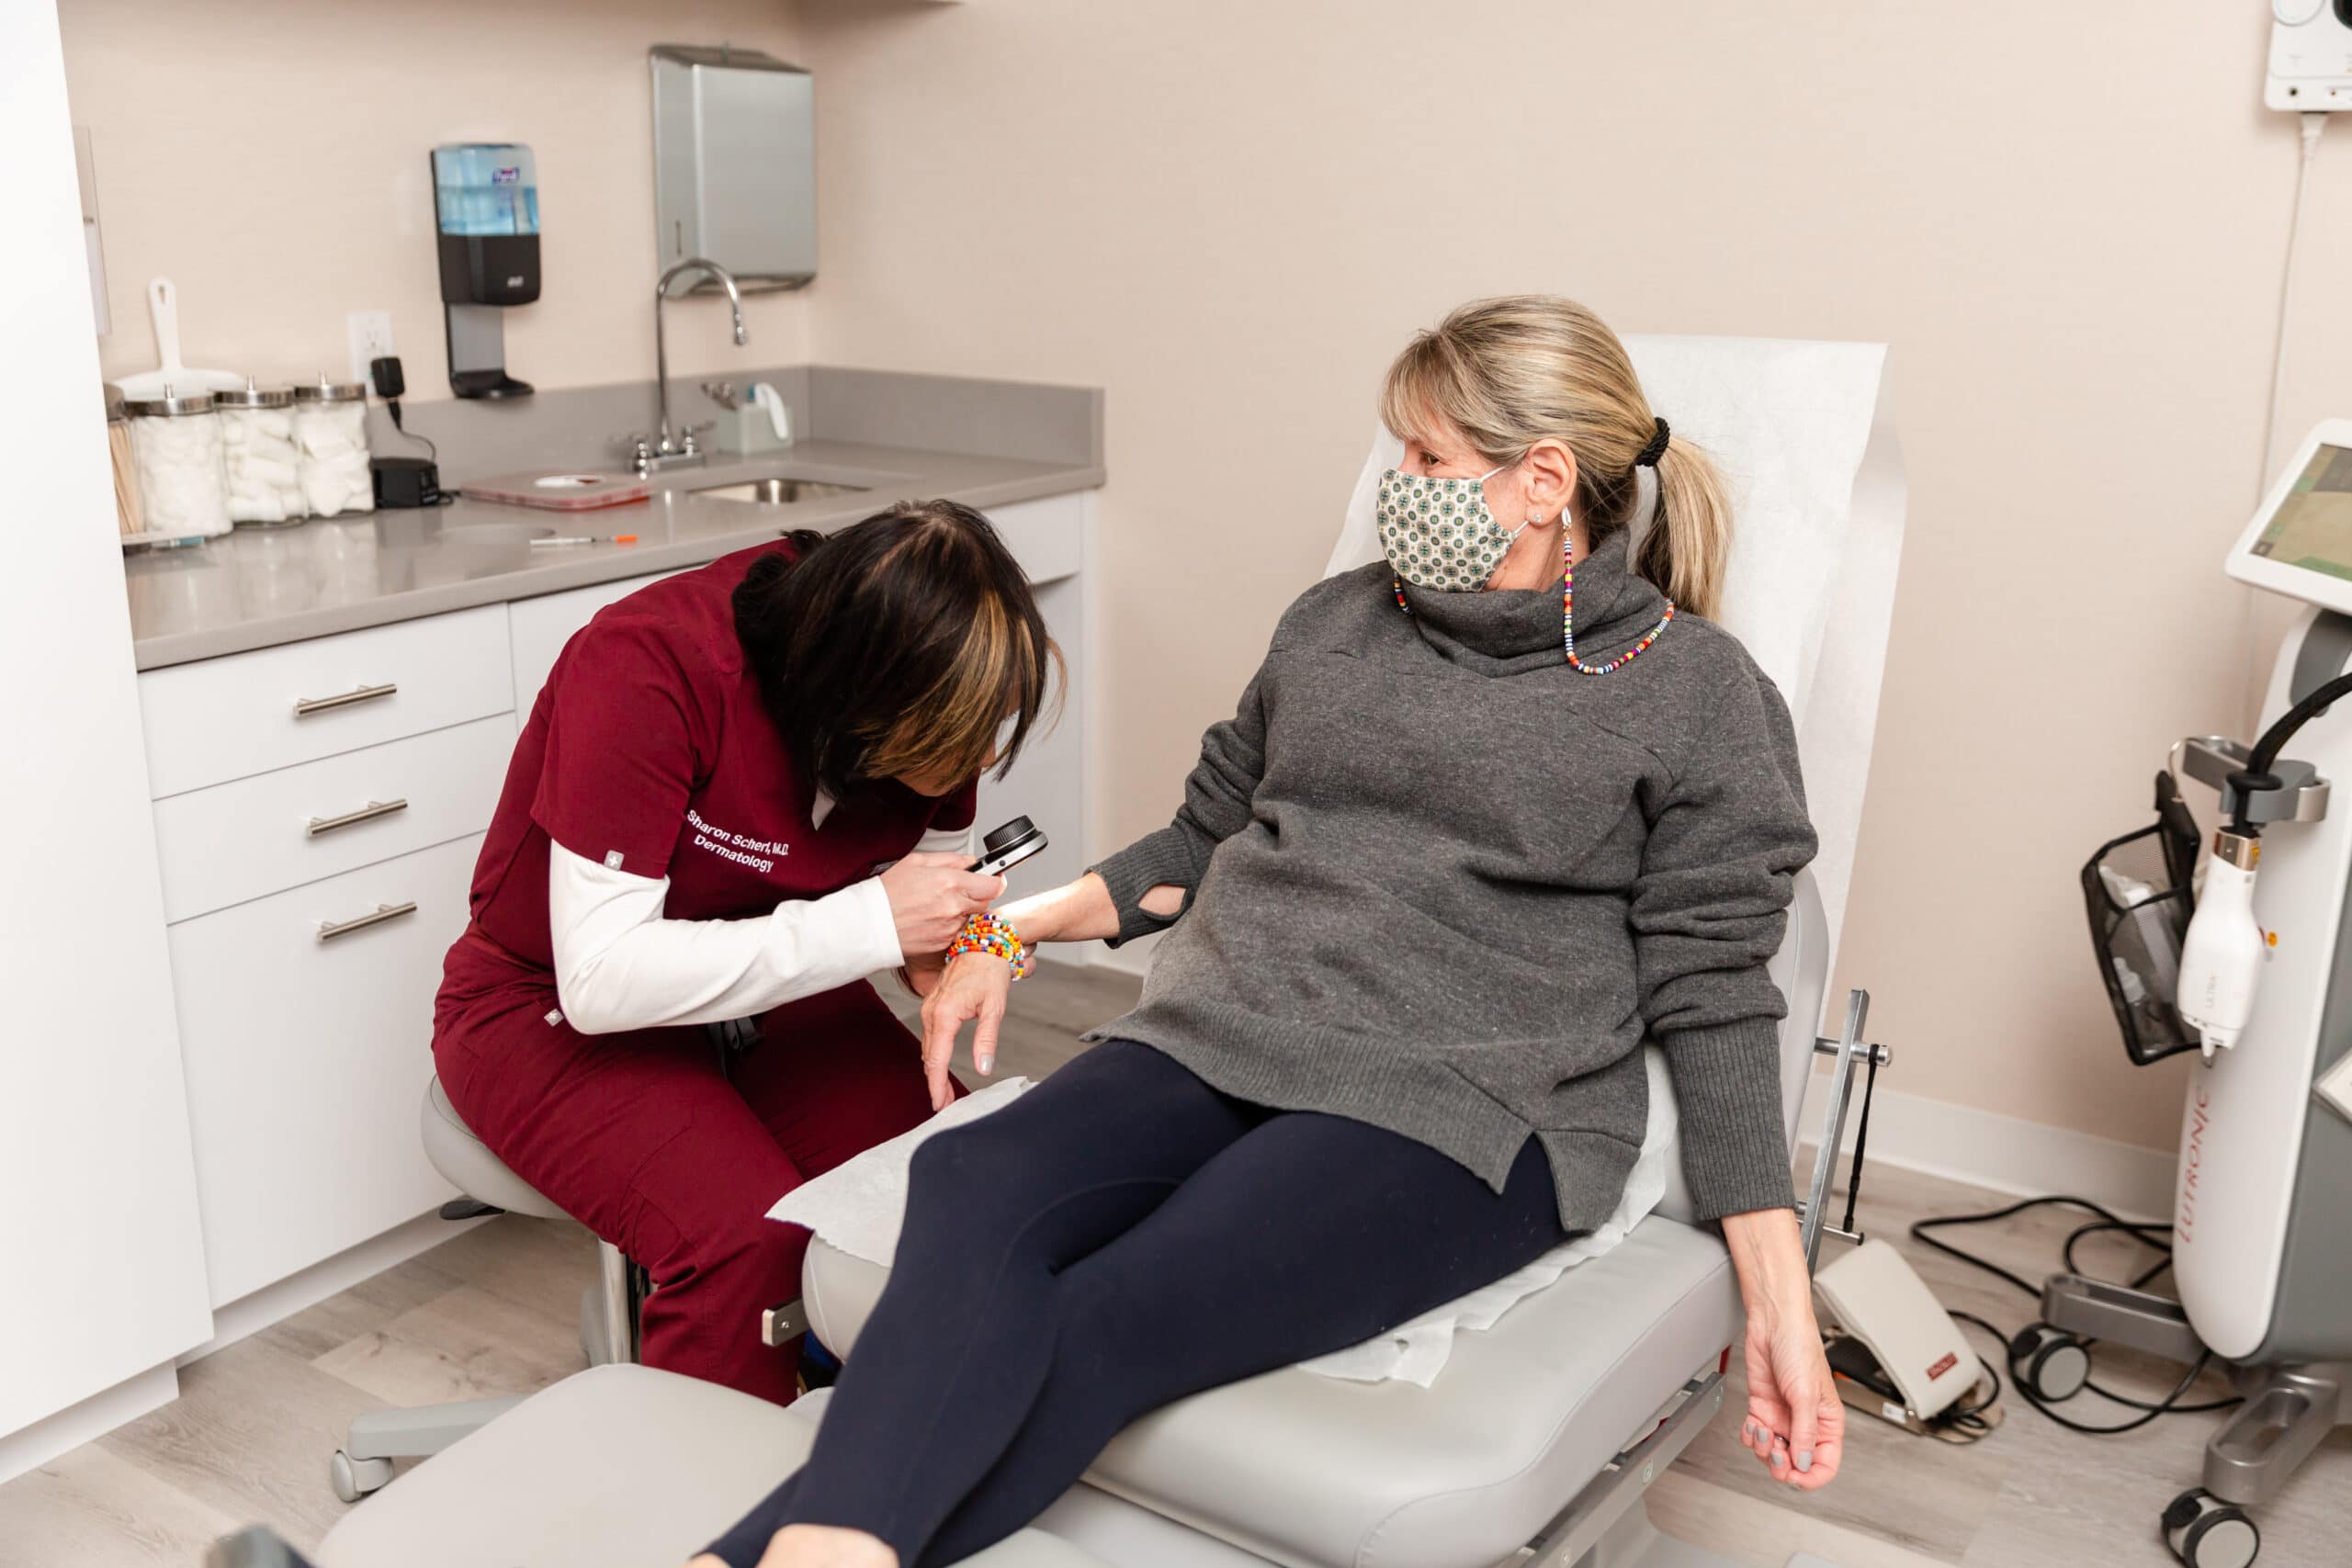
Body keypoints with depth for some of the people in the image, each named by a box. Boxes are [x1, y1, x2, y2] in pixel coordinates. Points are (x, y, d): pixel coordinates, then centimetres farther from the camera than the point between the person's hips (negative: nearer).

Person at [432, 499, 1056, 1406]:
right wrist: (871, 922, -34)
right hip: (553, 1006, -4)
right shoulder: (646, 667, -29)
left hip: (772, 991, 5)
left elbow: (934, 872, 7)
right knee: (749, 1237, -30)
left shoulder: (929, 678, -12)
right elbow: (602, 977, -31)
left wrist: (965, 944, -17)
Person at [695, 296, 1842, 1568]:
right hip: (1220, 1036, 4)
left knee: (1108, 1322, -32)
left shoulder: (1699, 696, 6)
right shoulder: (1335, 623, 20)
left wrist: (1780, 1302, -3)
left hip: (1458, 1112, -4)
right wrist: (1013, 931, 16)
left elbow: (1711, 997, 3)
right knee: (974, 1186, -30)